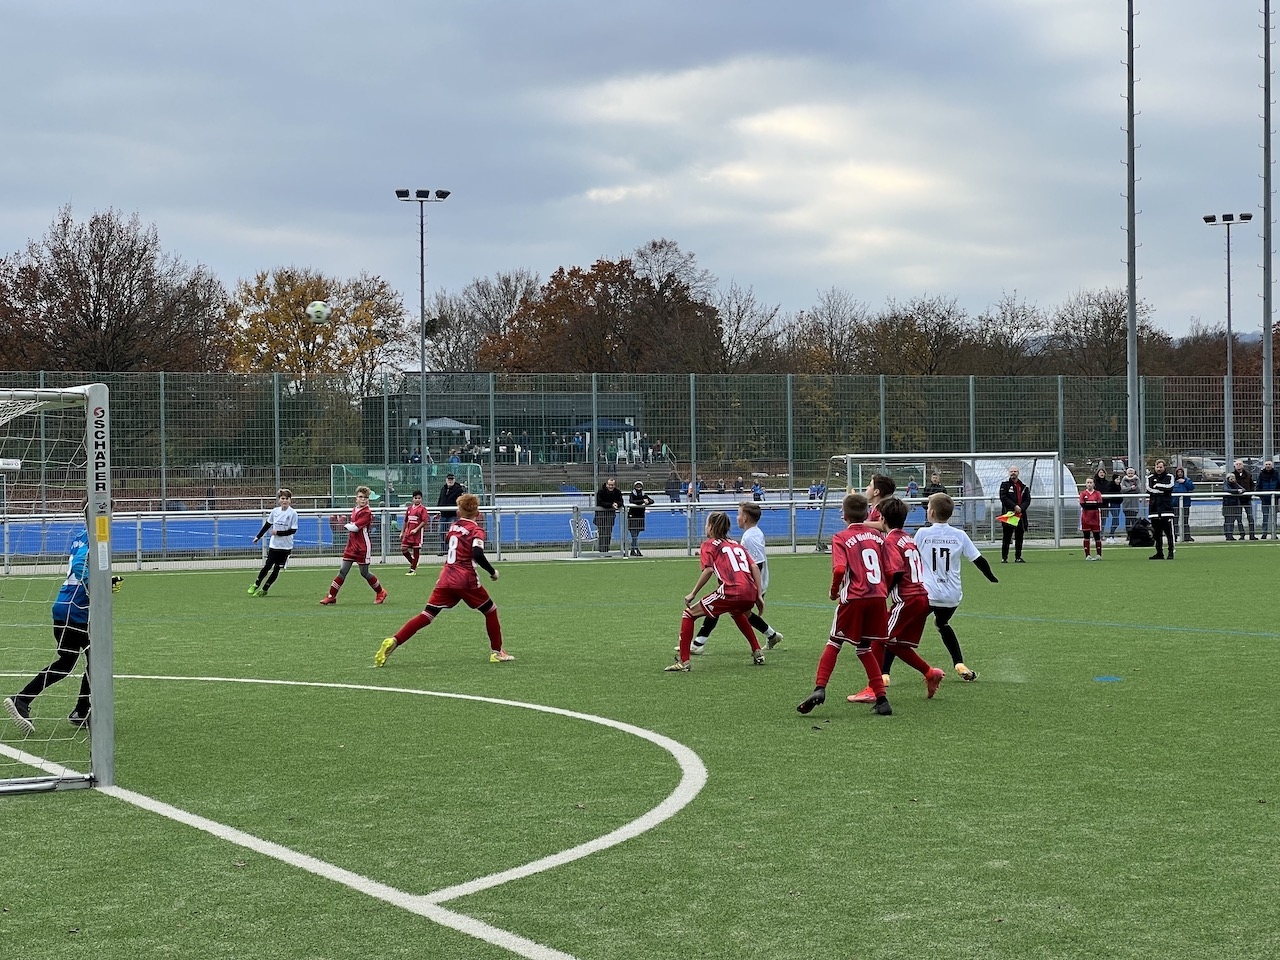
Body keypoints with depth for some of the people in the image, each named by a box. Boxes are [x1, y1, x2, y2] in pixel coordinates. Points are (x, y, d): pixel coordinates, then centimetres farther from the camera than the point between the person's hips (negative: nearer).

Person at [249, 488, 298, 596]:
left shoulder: (293, 513, -10)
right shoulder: (275, 511, 0)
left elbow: (293, 530, -12)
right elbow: (268, 525, 11)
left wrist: (278, 533, -16)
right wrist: (258, 537, 12)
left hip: (286, 546, -2)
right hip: (274, 545, 2)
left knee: (277, 569, 3)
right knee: (267, 566, 0)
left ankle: (264, 589, 13)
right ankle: (256, 585, 17)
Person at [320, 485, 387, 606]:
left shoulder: (367, 513, -14)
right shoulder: (354, 510, 11)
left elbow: (354, 527, -20)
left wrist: (347, 525, -1)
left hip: (363, 547, -7)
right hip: (351, 545, 7)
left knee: (364, 573, 4)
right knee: (343, 571, 2)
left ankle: (381, 593, 24)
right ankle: (331, 596, 2)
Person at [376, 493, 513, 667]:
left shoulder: (453, 526, 13)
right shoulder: (476, 530, -4)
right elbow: (478, 554, -20)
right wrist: (492, 572, -10)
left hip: (445, 579, 5)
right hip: (466, 580, -5)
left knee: (426, 615, 0)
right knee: (490, 611, 16)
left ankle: (393, 642, -16)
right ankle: (497, 652, 17)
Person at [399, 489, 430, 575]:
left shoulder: (422, 509, -6)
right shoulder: (409, 508, 11)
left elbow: (425, 521, -13)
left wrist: (416, 529, -19)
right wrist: (402, 532, 16)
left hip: (417, 532, -6)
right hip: (408, 532, 6)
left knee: (416, 550, 1)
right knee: (403, 549, 0)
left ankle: (413, 569, 8)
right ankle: (413, 563, 21)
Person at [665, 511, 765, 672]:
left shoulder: (709, 544, 10)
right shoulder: (736, 544, 28)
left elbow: (708, 569, -6)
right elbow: (754, 567, 17)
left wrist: (693, 594, -2)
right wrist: (759, 595, 16)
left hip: (731, 591, -7)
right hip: (750, 593, 7)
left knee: (689, 614, 7)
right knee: (737, 613, 42)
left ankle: (683, 662, -3)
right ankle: (758, 653, 38)